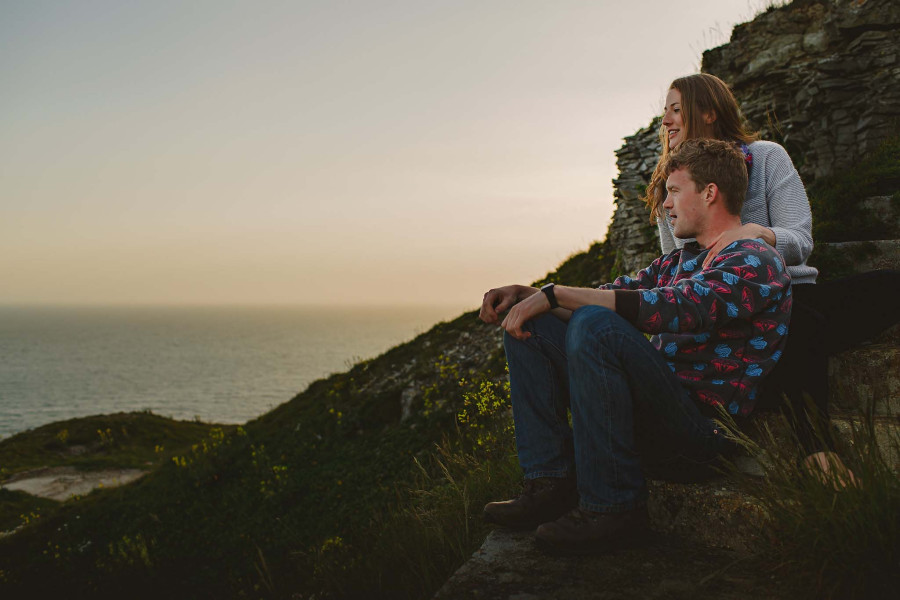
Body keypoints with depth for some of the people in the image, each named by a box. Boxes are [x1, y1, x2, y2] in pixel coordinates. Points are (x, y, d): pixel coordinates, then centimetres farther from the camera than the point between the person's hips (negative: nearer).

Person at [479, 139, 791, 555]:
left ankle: (611, 507, -24)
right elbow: (611, 294, 18)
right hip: (654, 406, 9)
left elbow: (669, 309, -24)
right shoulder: (679, 261, 21)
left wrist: (554, 294, -22)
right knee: (530, 325, 3)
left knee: (595, 325, -32)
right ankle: (553, 484, -7)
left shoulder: (755, 263, -8)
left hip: (704, 423, -9)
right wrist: (525, 294, 0)